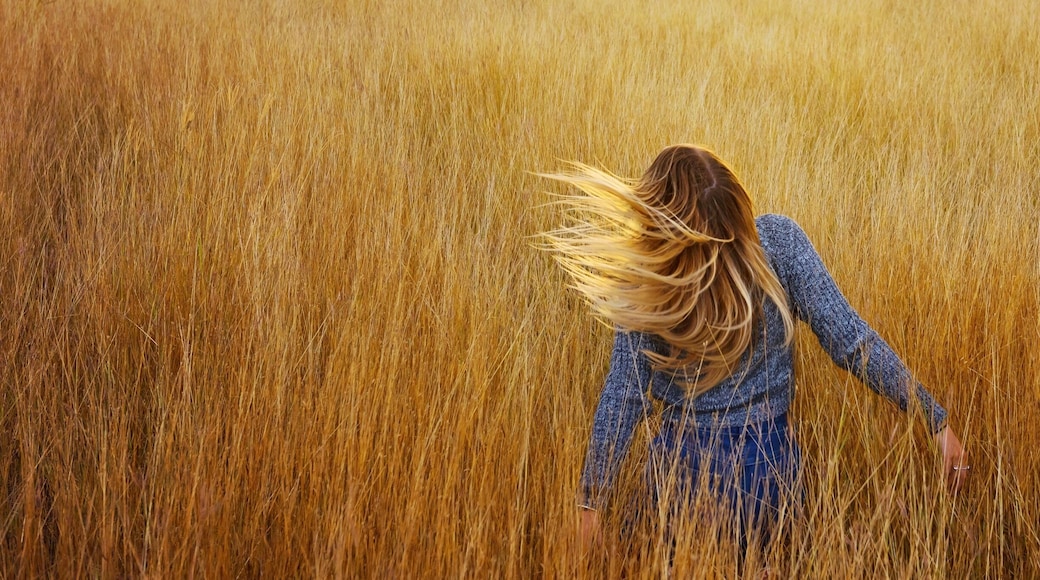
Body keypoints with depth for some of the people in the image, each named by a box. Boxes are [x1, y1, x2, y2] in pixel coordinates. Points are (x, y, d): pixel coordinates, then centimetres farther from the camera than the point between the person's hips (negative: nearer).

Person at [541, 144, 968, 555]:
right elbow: (849, 340, -14)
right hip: (769, 466, 1)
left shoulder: (644, 281, -15)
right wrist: (936, 419, -7)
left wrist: (590, 502, -6)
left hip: (682, 467, -1)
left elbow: (624, 395, -13)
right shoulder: (779, 240, -15)